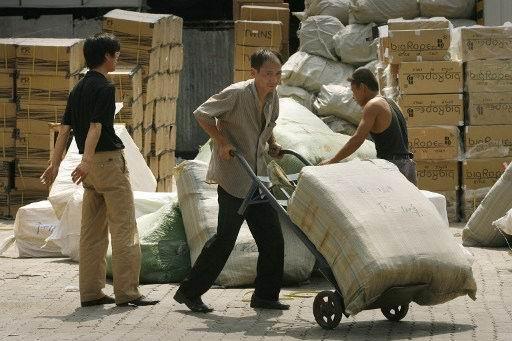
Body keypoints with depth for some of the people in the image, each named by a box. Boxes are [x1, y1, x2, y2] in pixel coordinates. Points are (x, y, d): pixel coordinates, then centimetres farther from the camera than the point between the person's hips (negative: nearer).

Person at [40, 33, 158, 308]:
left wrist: (55, 164, 14)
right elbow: (95, 126, -21)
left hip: (92, 165, 9)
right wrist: (86, 161, -29)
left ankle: (91, 292, 10)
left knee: (93, 231, 9)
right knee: (124, 229, -7)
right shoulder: (104, 87, -11)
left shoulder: (78, 89, 15)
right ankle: (126, 292, -9)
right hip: (109, 160, -9)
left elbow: (65, 128, 14)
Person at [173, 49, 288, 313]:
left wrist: (272, 144, 11)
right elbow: (202, 114, -13)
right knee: (225, 237, -7)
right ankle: (189, 291, 4)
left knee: (272, 238, 6)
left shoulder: (272, 97, 7)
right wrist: (222, 142, -18)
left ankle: (265, 295, 16)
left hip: (257, 177, 8)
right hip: (233, 177, -8)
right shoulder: (236, 94, -16)